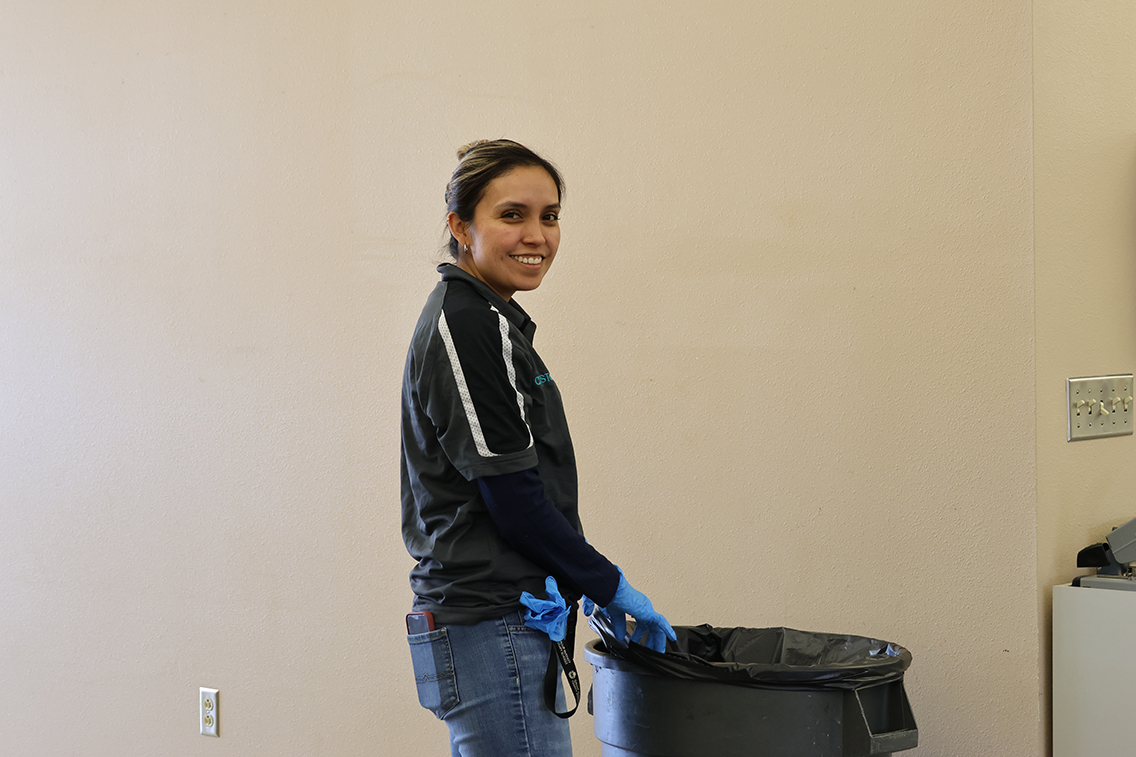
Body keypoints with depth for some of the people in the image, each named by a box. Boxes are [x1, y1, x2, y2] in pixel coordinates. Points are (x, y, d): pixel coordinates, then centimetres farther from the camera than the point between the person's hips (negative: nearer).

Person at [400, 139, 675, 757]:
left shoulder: (483, 319, 16)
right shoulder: (465, 326, -15)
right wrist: (609, 587, -7)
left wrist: (582, 587, 17)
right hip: (493, 626, -10)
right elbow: (514, 499, -17)